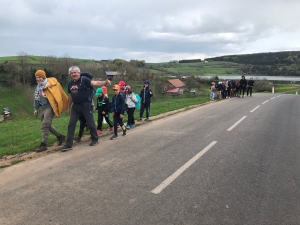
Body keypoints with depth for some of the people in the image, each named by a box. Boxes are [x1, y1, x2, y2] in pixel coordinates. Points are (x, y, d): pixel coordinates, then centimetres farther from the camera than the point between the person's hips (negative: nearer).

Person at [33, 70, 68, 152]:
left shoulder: (50, 82, -4)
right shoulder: (38, 87, 18)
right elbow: (36, 99, 24)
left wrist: (44, 89, -26)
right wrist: (36, 109, 23)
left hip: (50, 106, -9)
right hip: (43, 107, 9)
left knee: (45, 125, -13)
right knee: (47, 125, 12)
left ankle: (43, 145, -6)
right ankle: (60, 136, 29)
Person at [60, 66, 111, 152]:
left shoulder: (84, 79, -12)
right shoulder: (70, 83, 8)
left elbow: (95, 83, -28)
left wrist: (104, 82, -47)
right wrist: (68, 107, 21)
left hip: (86, 105, -6)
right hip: (75, 106, 6)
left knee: (91, 124, 6)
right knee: (71, 124, 2)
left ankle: (95, 140, 29)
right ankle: (68, 145, 8)